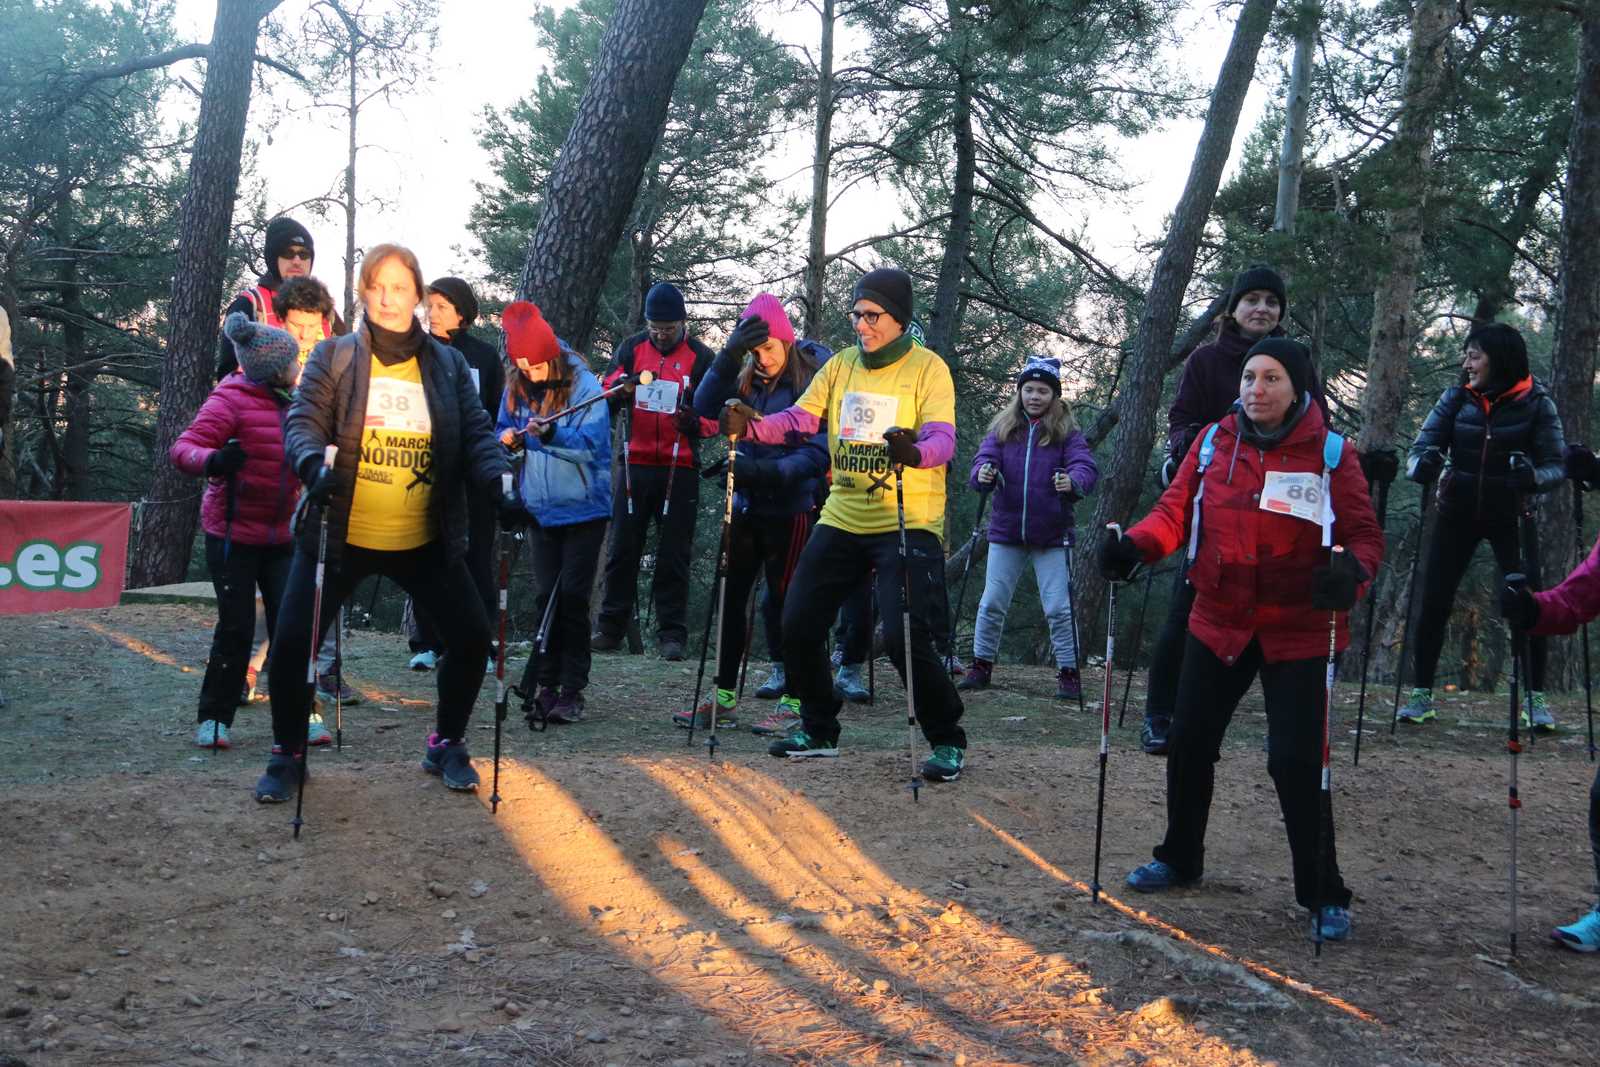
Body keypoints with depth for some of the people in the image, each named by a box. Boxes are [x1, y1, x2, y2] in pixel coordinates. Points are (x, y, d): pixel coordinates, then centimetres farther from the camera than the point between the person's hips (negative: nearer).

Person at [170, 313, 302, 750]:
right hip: (233, 535, -6)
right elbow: (183, 448, -20)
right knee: (236, 628, -2)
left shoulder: (290, 403, 10)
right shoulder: (230, 400, -12)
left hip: (280, 537, 6)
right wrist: (213, 460, -39)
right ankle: (213, 719, 12)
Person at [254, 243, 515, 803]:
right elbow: (303, 420, -8)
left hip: (424, 540, 2)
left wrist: (499, 482, -18)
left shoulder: (447, 364, 7)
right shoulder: (334, 356, 1)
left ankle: (446, 745, 23)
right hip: (340, 535, -2)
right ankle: (288, 753, 16)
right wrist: (314, 463, -30)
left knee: (471, 637, -1)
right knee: (292, 641, -8)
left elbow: (476, 433, 1)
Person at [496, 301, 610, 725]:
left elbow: (591, 445, -19)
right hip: (541, 510, 5)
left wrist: (551, 434, -34)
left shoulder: (584, 386, -12)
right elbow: (502, 430, 15)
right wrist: (508, 438, -8)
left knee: (572, 598, -6)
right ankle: (546, 684, 14)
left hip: (583, 509, -5)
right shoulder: (516, 388, 3)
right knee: (545, 597, 7)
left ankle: (572, 691, 0)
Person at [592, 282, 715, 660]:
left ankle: (671, 635, 4)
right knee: (623, 550, 5)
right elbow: (604, 399, 5)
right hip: (634, 465, 2)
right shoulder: (631, 349, 8)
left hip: (680, 470, -2)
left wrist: (696, 421, -22)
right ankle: (610, 628, 12)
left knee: (674, 555, 1)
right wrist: (617, 386, -18)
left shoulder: (701, 356, 1)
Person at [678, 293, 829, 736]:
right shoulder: (747, 381, 7)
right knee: (729, 599, 7)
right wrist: (729, 354, -19)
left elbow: (818, 453, -14)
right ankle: (722, 698, 15)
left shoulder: (811, 383, -9)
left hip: (790, 511, -6)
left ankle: (791, 702, 11)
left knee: (784, 603, 0)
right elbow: (705, 406, -8)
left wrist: (769, 471, -27)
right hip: (746, 506, 6)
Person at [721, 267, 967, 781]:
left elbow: (943, 436, -19)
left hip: (908, 525, -6)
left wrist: (915, 452, -42)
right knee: (798, 625, 6)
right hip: (842, 520, 6)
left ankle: (948, 742, 6)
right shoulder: (840, 365, 10)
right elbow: (799, 419, 1)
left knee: (905, 638, -15)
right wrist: (750, 427, -18)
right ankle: (819, 730, 26)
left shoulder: (927, 368, -6)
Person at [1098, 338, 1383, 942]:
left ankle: (1323, 895, 11)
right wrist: (1134, 546, -21)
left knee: (1296, 762, -7)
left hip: (1298, 633, -4)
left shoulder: (1331, 454, -7)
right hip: (1218, 623, 4)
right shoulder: (1213, 442, 2)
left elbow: (1364, 535, -8)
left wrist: (1351, 571, -30)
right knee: (1189, 743, 11)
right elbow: (1175, 510, -1)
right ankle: (1180, 860, 34)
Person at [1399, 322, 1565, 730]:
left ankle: (1536, 697, 10)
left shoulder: (1536, 404, -8)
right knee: (1433, 602, -2)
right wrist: (1423, 466, -32)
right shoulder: (1455, 399, -3)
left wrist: (1533, 476, -31)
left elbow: (1555, 466, -9)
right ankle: (1421, 695, 9)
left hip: (1511, 516, -2)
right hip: (1458, 513, 2)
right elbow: (1421, 449, -8)